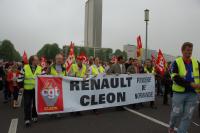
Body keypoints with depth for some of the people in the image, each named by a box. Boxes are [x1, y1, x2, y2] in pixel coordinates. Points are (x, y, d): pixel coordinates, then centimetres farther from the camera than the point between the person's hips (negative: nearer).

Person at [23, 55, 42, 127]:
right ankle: (27, 119, 8)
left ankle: (34, 116, 27)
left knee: (36, 103, 11)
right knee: (27, 104, 1)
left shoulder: (40, 68, 2)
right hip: (27, 89, -2)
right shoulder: (25, 67, -3)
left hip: (37, 89, 2)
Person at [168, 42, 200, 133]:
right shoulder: (176, 62, -5)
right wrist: (191, 84, -23)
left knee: (188, 116, 7)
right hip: (179, 93, -3)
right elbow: (176, 78, -16)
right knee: (176, 113, 7)